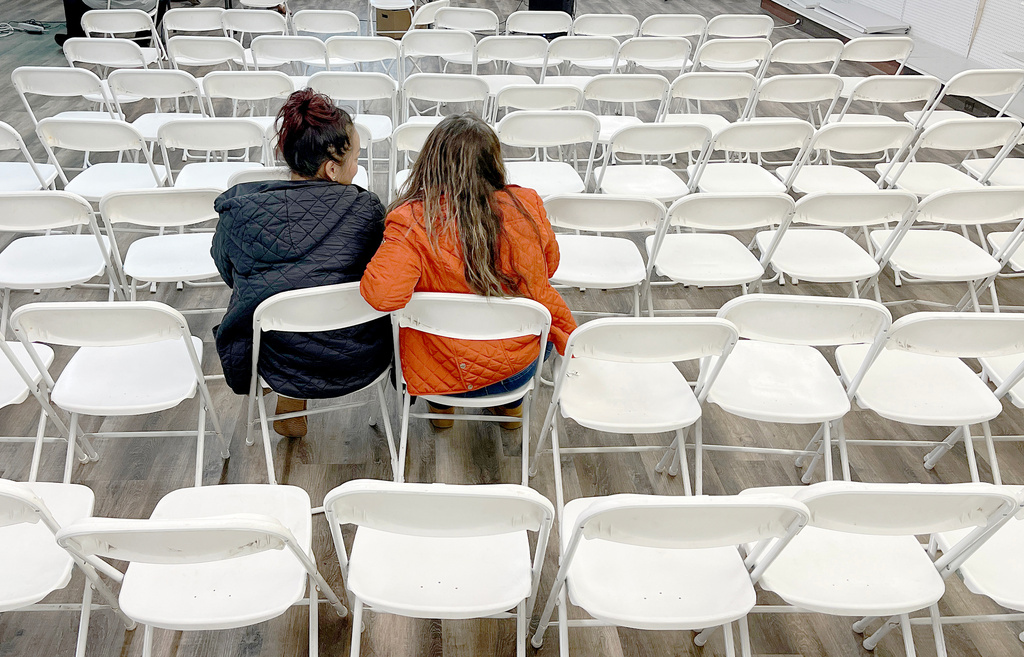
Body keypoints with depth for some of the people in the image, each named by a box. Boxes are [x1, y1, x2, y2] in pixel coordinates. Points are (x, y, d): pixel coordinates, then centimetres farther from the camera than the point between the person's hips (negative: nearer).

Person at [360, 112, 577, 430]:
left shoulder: (412, 222, -24)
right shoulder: (526, 205, -13)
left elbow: (381, 295, -33)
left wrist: (390, 248, -12)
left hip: (445, 376, -2)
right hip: (522, 367, 2)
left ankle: (442, 407, 44)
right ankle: (511, 404, 48)